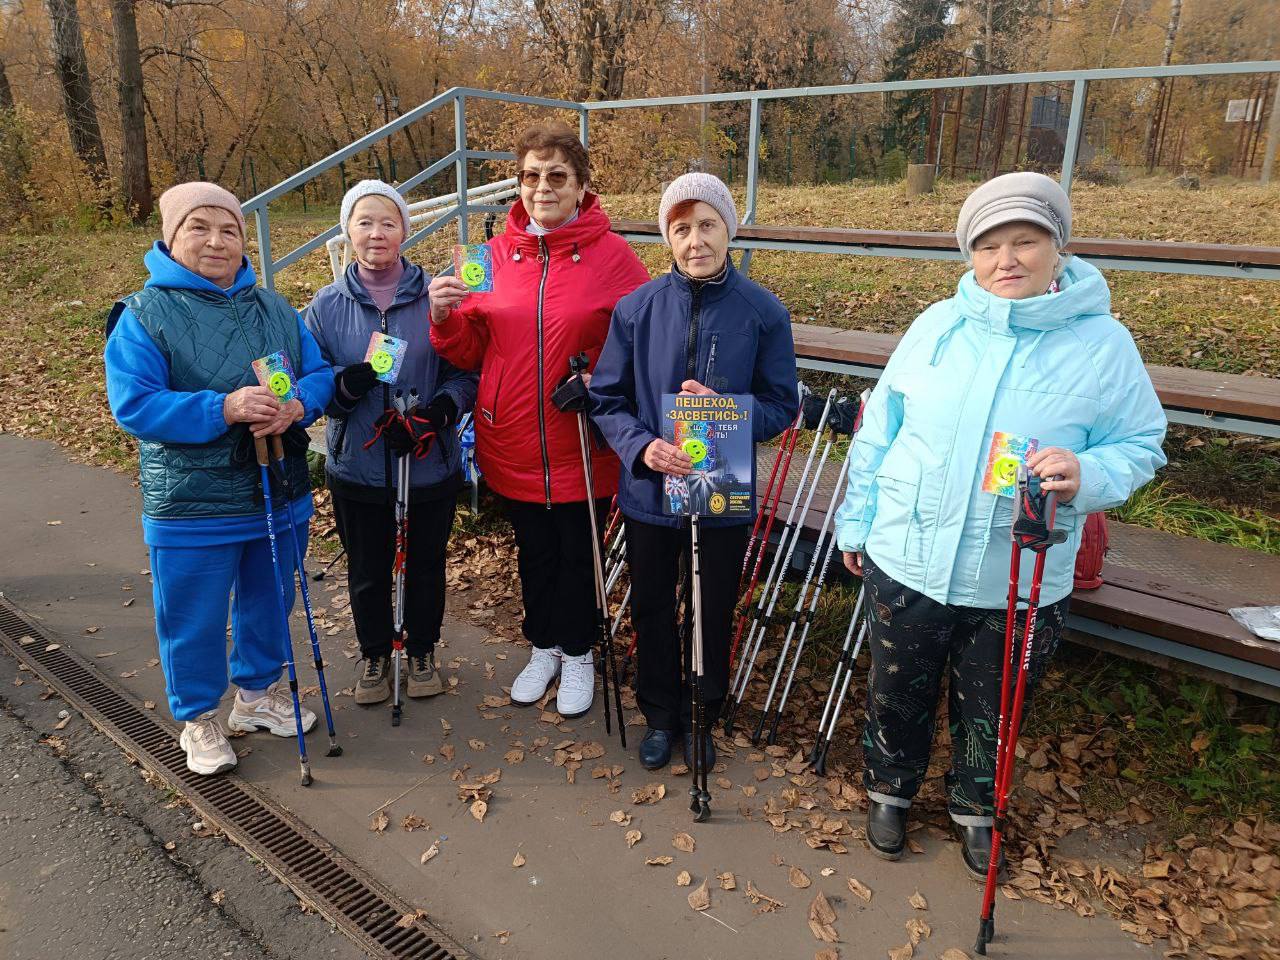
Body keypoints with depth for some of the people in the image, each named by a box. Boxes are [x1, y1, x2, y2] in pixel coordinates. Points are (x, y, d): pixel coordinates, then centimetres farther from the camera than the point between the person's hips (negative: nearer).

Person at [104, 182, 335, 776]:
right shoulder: (144, 315, -8)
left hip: (281, 498, 5)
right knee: (194, 620, 9)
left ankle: (259, 694, 41)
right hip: (193, 508, -4)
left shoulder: (275, 309, 6)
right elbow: (133, 404, -17)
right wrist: (225, 409, -29)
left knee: (268, 606, 19)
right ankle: (199, 717, 30)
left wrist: (295, 406, -21)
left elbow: (320, 373, 2)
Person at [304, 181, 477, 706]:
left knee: (425, 566, 16)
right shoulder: (327, 305, -1)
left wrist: (437, 412, -23)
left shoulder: (435, 297, -6)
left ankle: (422, 651, 40)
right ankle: (375, 655, 40)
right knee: (367, 572, 16)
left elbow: (464, 374, -4)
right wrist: (345, 385, -22)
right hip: (357, 467, 1)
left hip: (431, 465, -1)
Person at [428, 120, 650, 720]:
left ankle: (577, 655, 37)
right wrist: (444, 318, -14)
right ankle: (543, 648, 41)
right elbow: (471, 350, 5)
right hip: (512, 441, 3)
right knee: (534, 551, 19)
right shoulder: (497, 254, 3)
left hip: (582, 445, -3)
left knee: (578, 553, 13)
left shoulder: (612, 256, -7)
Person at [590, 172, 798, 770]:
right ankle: (660, 714, 42)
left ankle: (702, 714, 42)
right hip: (649, 490, 1)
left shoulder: (764, 312, -9)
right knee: (652, 609, 17)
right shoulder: (636, 308, -8)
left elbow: (781, 407, -5)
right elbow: (607, 399, -4)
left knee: (715, 613, 17)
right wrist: (642, 446, -22)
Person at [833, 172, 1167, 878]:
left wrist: (1086, 473, -23)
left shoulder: (1103, 344, -8)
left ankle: (975, 809, 47)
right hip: (907, 563, 1)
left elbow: (1141, 444, 0)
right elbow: (879, 428, 5)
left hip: (1019, 585, -1)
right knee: (898, 695, 19)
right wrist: (857, 522, 9)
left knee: (988, 713, 19)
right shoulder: (937, 325, -2)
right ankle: (890, 791, 46)